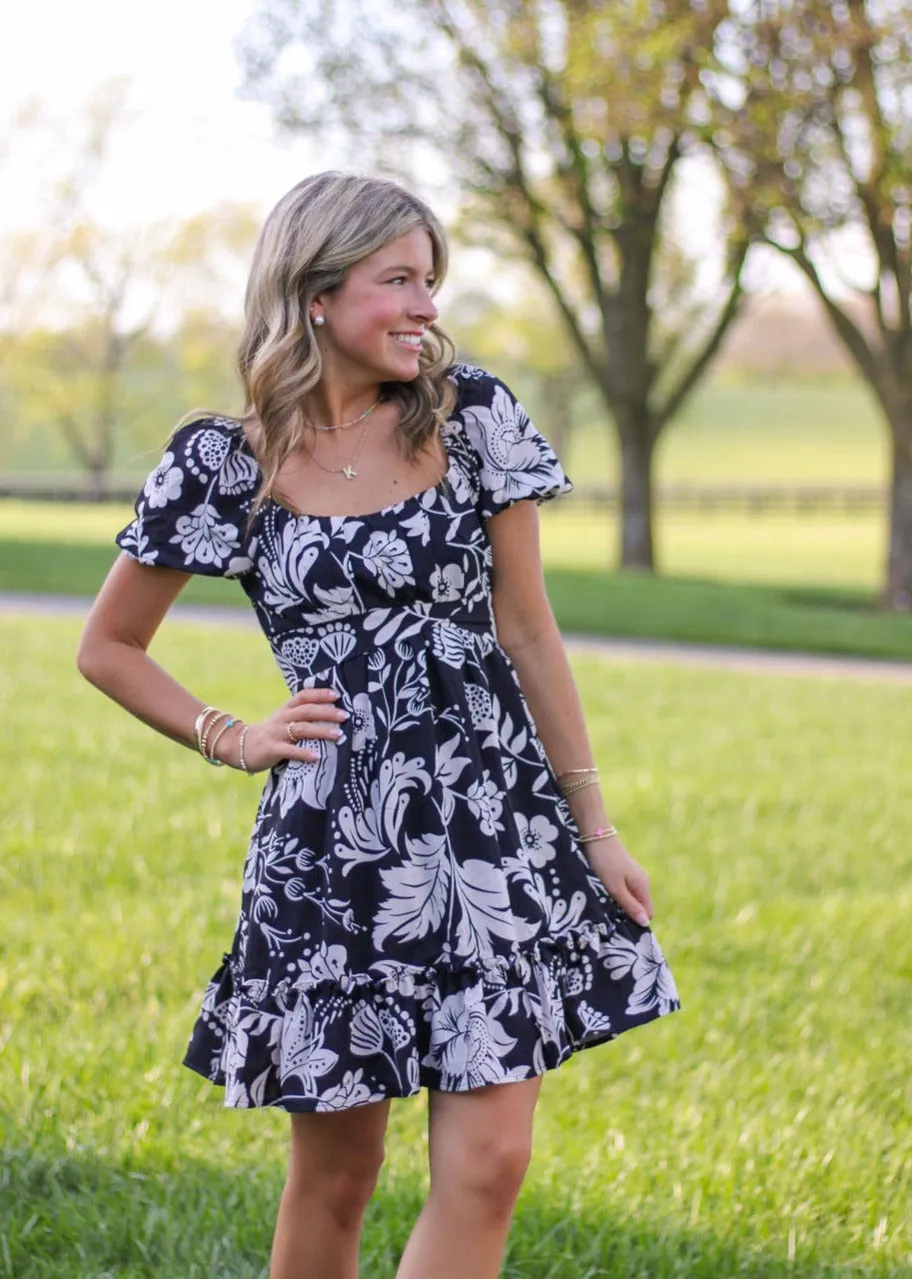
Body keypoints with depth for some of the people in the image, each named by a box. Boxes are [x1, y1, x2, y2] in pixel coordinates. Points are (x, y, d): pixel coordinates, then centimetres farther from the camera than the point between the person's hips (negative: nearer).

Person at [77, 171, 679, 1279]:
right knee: (335, 1173, 7)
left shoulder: (472, 416, 2)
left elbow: (527, 629, 6)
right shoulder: (227, 463, -2)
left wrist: (595, 827, 6)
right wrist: (233, 740, 0)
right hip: (331, 847, -1)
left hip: (497, 829, 1)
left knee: (486, 1166, -5)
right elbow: (108, 648, 11)